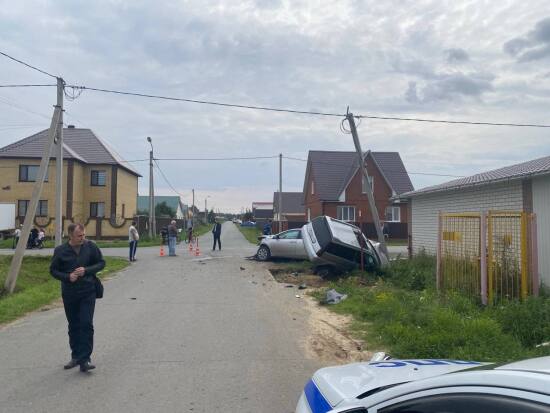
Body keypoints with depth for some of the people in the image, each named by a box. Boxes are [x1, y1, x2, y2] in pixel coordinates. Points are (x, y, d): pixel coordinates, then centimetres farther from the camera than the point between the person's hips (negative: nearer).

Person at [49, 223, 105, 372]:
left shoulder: (91, 246, -5)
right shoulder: (60, 251, -3)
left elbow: (101, 263, 3)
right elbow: (53, 270, 5)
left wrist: (86, 270, -14)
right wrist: (67, 277, -13)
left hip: (88, 292, -2)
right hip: (69, 294, 2)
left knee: (86, 324, -9)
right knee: (73, 326, 12)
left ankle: (85, 359, -3)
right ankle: (76, 357, 26)